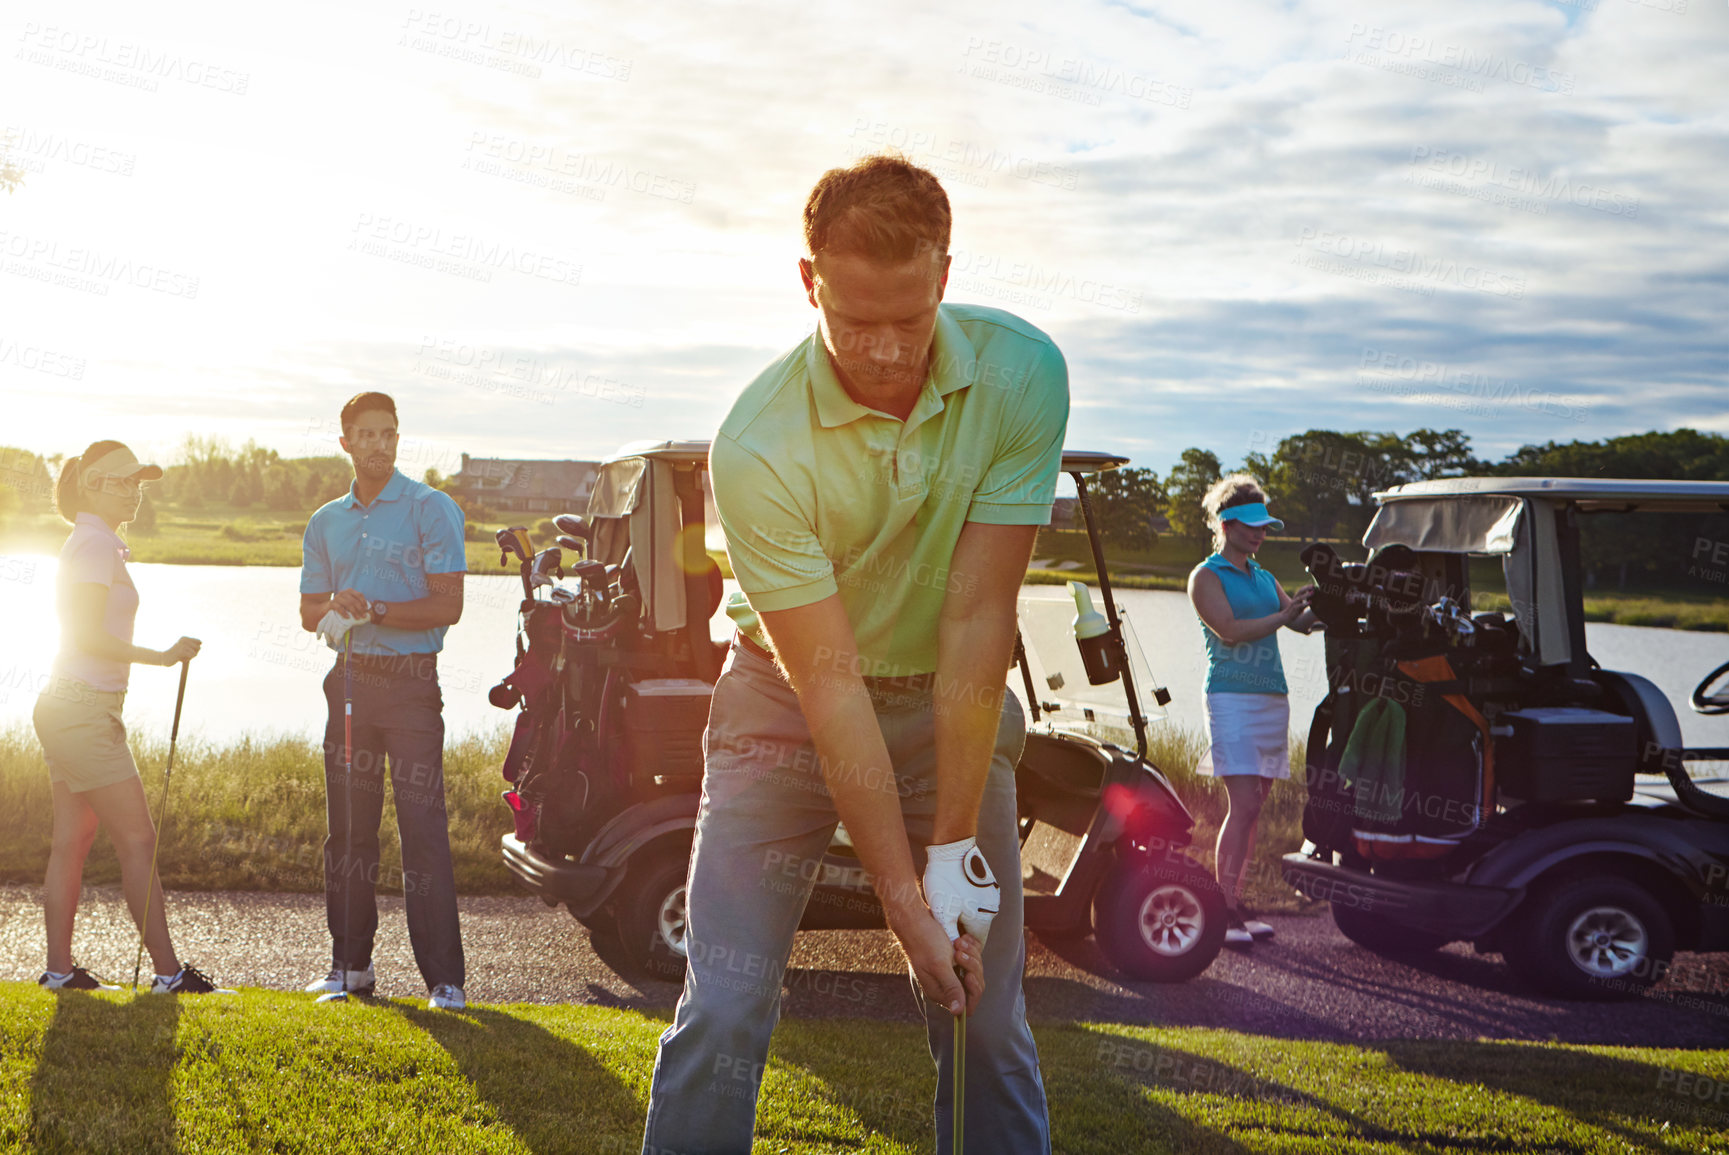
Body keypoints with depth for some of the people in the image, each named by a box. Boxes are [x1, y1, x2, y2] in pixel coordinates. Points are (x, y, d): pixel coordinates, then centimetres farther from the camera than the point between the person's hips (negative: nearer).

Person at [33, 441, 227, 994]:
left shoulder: (91, 544, 17)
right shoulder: (97, 544, -13)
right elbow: (89, 637, -20)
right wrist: (160, 656, -19)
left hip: (68, 707, 10)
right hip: (83, 713, -10)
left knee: (72, 840, 10)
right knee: (138, 839, -7)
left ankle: (59, 968, 13)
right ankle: (168, 970, -4)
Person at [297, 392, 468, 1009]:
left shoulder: (431, 509, -2)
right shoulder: (326, 521, 16)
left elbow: (447, 605, -8)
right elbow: (310, 609, 16)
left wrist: (374, 610, -16)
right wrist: (336, 613, -6)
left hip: (410, 681, -5)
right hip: (349, 679, 5)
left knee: (424, 830, -10)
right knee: (347, 828, 8)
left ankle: (444, 978, -8)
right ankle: (351, 964, 18)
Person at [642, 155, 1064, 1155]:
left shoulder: (1021, 375, -20)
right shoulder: (757, 446, -25)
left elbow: (976, 622, -19)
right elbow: (829, 681, -24)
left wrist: (956, 850, -19)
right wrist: (904, 899, -23)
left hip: (954, 703, 2)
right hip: (789, 700, -1)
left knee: (989, 1020, -1)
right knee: (724, 1011, -9)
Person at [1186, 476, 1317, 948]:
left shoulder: (1264, 578, 20)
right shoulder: (1206, 577, -1)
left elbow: (1302, 622, 13)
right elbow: (1229, 631, -14)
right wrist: (1283, 615, -18)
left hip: (1272, 696, 7)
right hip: (1232, 697, -7)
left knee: (1251, 808, 6)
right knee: (1244, 805, -14)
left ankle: (1234, 901, 10)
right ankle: (1222, 910, -11)